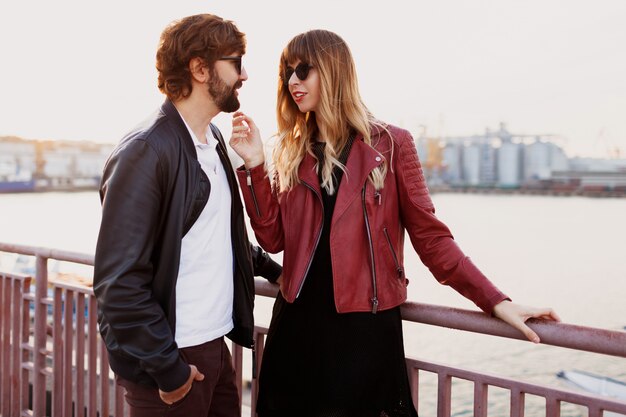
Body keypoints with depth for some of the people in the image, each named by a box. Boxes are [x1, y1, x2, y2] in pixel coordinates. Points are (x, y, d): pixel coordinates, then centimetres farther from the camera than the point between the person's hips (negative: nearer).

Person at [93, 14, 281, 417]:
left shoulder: (213, 140, 10)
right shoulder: (146, 152, -16)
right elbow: (120, 280, -19)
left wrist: (271, 268, 17)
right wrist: (166, 366, -17)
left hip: (214, 346, 8)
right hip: (172, 357, -8)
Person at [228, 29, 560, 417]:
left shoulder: (390, 143, -4)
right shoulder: (292, 151, 7)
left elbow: (430, 235, -4)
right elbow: (274, 238, 2)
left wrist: (496, 301, -11)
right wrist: (255, 166, -7)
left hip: (366, 327, -3)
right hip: (298, 321, 4)